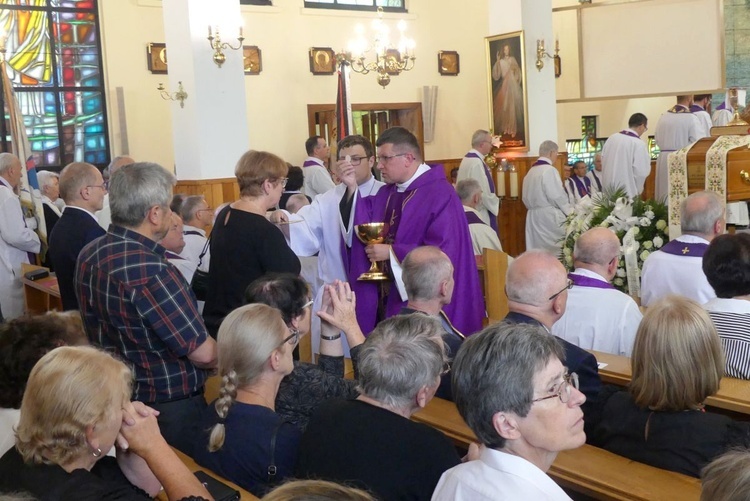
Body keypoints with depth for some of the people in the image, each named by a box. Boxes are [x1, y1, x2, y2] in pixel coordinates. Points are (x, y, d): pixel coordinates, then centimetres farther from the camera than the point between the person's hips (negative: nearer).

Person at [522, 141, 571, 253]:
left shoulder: (530, 171, 11)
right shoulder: (549, 170, -12)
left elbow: (525, 198, 14)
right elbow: (557, 196, -16)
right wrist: (570, 212, -4)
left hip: (533, 217, 8)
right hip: (549, 216, -8)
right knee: (555, 251, -3)